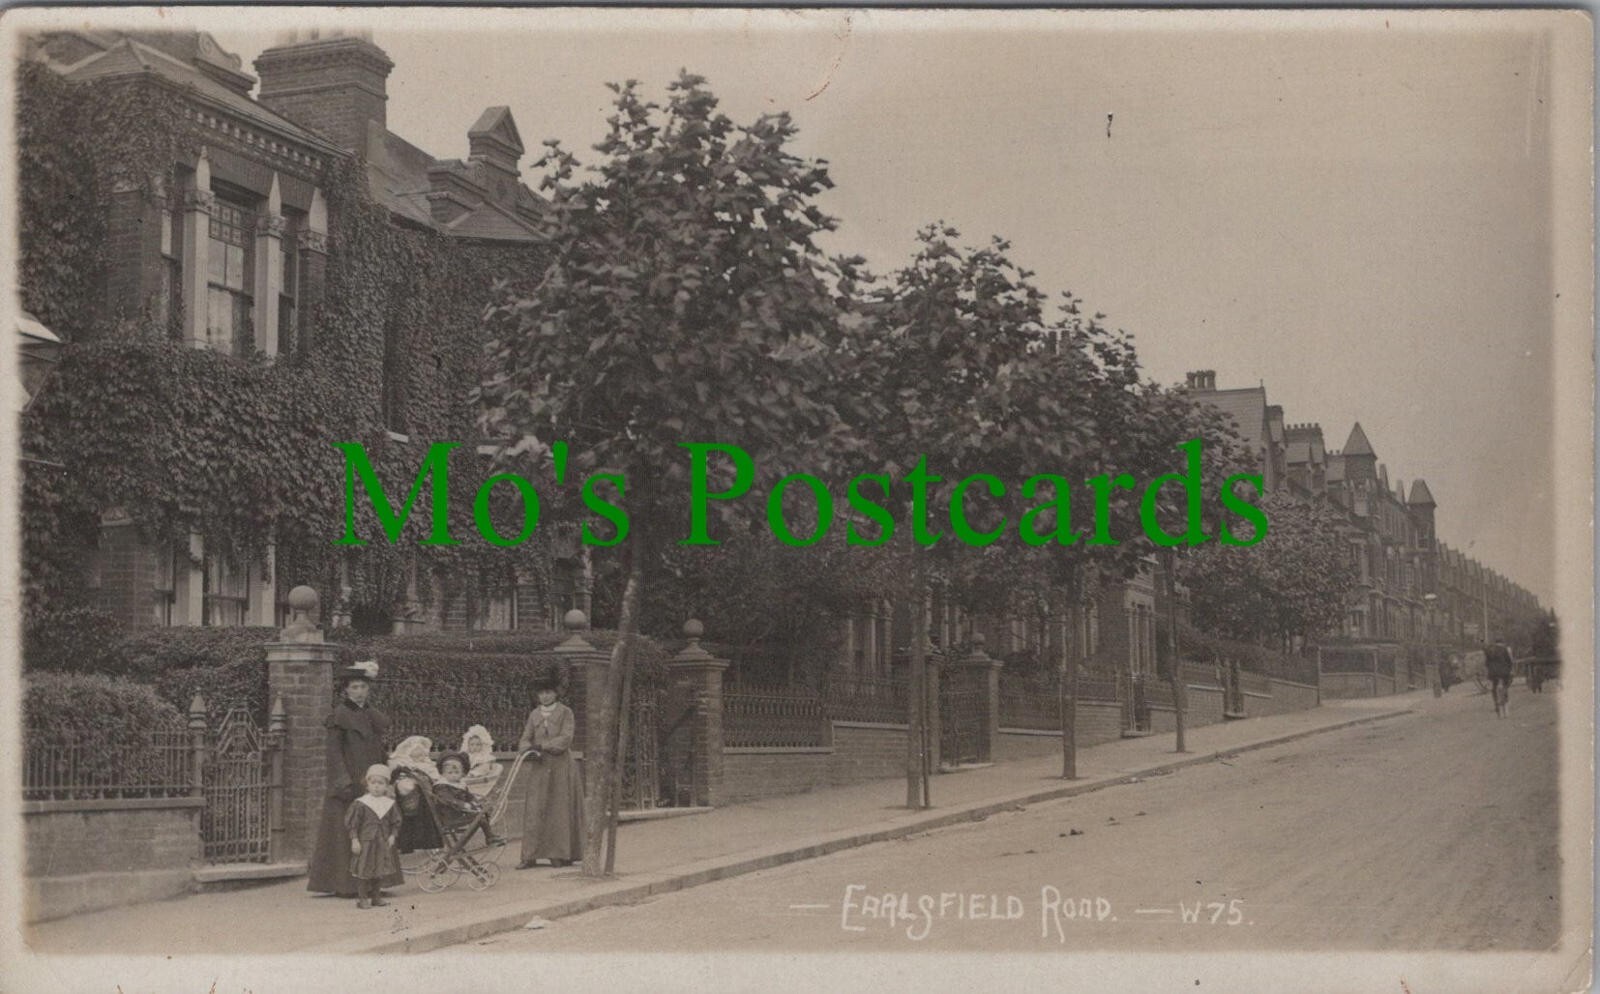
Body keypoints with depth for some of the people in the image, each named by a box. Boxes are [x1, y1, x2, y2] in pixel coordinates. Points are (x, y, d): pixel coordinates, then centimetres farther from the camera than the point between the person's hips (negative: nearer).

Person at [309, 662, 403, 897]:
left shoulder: (371, 716, 15)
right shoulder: (340, 715, -6)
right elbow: (334, 752, -12)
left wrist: (383, 777, 16)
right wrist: (344, 782, -19)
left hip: (369, 783, 7)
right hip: (349, 783, -7)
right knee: (345, 832, -5)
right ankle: (344, 884, -2)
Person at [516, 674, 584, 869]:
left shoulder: (565, 713, 2)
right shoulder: (534, 715, 14)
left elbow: (565, 739, -10)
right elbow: (525, 739, 9)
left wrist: (541, 746, -19)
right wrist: (529, 750, -14)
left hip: (561, 767, -3)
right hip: (540, 767, 3)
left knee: (560, 810, -2)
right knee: (534, 811, -4)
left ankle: (562, 855, 3)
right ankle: (530, 855, -4)